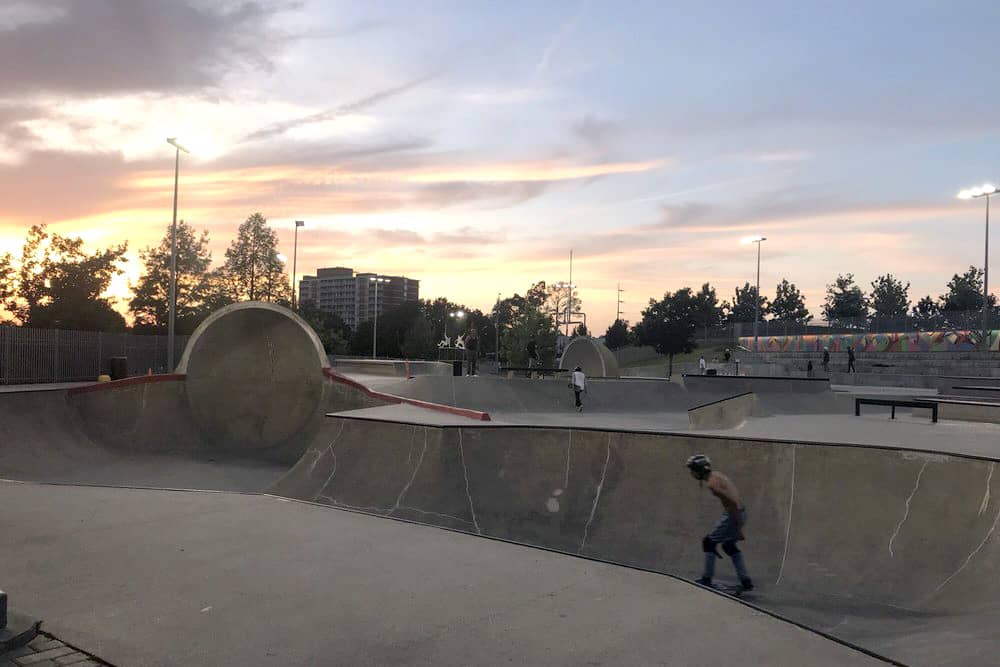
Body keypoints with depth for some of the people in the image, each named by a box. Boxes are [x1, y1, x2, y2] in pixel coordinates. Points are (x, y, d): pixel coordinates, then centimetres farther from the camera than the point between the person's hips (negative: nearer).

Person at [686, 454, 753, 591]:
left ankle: (706, 579, 11)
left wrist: (738, 528, -22)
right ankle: (746, 581, 24)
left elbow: (733, 502, -25)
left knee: (709, 542, 4)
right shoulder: (717, 475, 11)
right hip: (740, 513, 10)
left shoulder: (712, 484, -19)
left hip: (733, 515, -10)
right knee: (729, 546, 23)